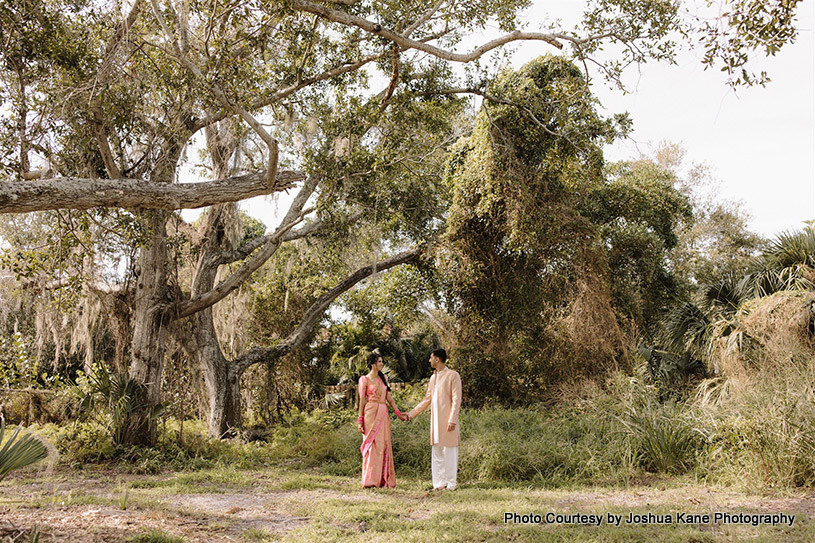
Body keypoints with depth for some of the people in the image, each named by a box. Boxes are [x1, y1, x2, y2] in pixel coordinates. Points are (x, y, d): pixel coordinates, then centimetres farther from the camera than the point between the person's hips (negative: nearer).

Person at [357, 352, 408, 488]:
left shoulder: (383, 378, 17)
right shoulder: (364, 379, 0)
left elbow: (389, 397, 15)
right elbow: (362, 400, -2)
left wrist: (398, 413, 9)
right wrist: (360, 420, -7)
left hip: (383, 414, 6)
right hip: (371, 413, -6)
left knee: (384, 445, 4)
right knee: (372, 446, -7)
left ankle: (384, 479, 9)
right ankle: (370, 480, -3)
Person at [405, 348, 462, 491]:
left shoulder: (453, 375, -5)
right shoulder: (433, 378, 18)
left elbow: (456, 400, -10)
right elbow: (427, 400, 22)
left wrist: (452, 420, -17)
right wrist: (411, 414, 18)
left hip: (447, 421, -7)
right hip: (435, 421, 7)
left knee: (449, 452, -3)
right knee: (436, 453, 8)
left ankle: (451, 484, 4)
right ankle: (439, 483, 13)